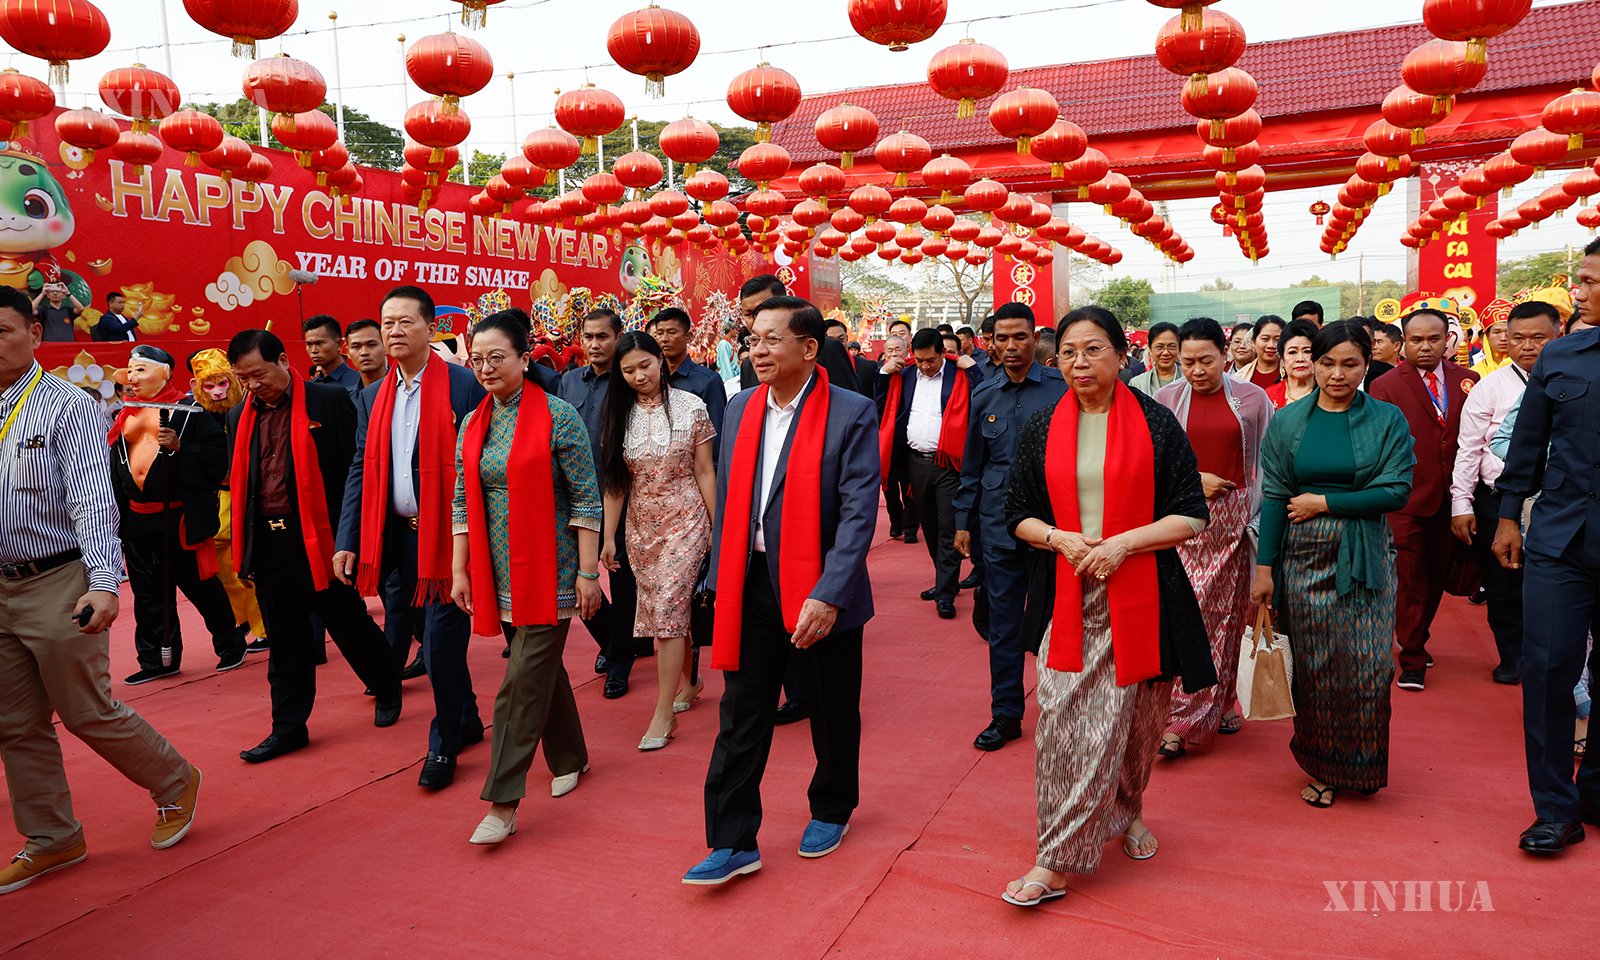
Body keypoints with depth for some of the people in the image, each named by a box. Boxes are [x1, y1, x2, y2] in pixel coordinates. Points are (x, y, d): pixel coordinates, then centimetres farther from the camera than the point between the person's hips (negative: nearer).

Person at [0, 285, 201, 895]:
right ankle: (51, 839, 26)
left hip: (59, 585, -7)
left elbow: (93, 502, -19)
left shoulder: (69, 407, -11)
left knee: (86, 712, 2)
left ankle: (176, 783, 24)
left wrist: (105, 584, -28)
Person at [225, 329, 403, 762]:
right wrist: (243, 549, 13)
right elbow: (239, 484, 18)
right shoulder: (240, 417, 12)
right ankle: (289, 727, 22)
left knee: (349, 624, 7)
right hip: (268, 544, 5)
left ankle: (388, 690, 31)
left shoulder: (329, 400, -6)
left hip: (319, 539, -5)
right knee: (285, 640, 11)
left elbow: (358, 469, -7)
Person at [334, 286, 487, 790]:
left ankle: (444, 744, 16)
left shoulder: (463, 385, -8)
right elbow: (361, 472, 11)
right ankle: (467, 720, 33)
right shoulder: (372, 398, 11)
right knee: (400, 632, 14)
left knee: (443, 639, -2)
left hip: (447, 534, -6)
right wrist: (347, 540, 4)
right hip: (396, 535, 6)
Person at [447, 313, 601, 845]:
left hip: (548, 572, -6)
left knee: (523, 681, -7)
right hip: (499, 573, 6)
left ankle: (503, 802, -1)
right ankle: (570, 757, 35)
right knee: (542, 667, 16)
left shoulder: (558, 416, -9)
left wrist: (588, 571, -11)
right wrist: (460, 571, 8)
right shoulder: (472, 425, 9)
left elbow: (587, 499, -9)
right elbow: (462, 502, 12)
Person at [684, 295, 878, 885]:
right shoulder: (741, 409, 6)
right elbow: (729, 502, 11)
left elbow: (859, 511, -17)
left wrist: (829, 595, -24)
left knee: (833, 715, 15)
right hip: (752, 588, 4)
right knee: (741, 716, 6)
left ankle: (832, 810, 39)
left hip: (821, 593, -4)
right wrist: (722, 581, 8)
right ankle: (734, 843, 17)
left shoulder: (851, 414, -11)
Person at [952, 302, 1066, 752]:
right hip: (998, 523, 3)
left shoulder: (1061, 388, -2)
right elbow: (972, 465, 14)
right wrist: (964, 520, 12)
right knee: (1003, 622, 8)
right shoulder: (983, 396, 8)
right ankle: (1006, 714, 19)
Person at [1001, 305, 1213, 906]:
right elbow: (1018, 516, 9)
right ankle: (1057, 861, 6)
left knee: (1134, 719, 12)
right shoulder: (1042, 430, 6)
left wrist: (1123, 543, -16)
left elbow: (1192, 517, -2)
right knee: (1065, 726, -4)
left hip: (1139, 597, -1)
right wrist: (1061, 539, -11)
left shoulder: (1156, 424, -1)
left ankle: (1126, 812, 40)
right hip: (1068, 601, 1)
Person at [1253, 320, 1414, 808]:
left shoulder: (1388, 420, 2)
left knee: (1368, 666, 0)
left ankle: (1361, 766, 21)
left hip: (1365, 557, 0)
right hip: (1304, 556, 0)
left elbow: (1396, 490, -7)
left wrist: (1324, 502, -10)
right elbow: (1273, 496, 1)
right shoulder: (1288, 421, 4)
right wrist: (1264, 566, -3)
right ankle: (1321, 767, 21)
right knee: (1315, 664, 4)